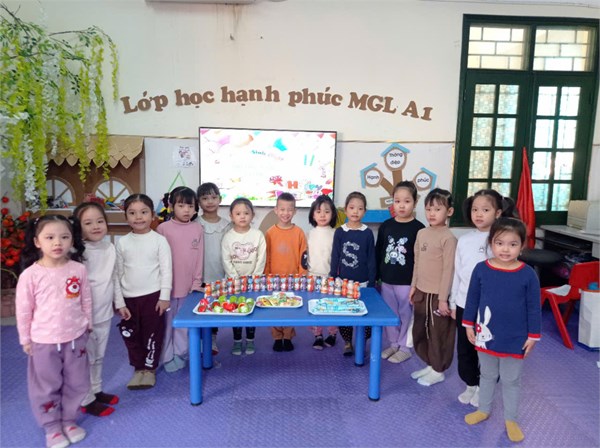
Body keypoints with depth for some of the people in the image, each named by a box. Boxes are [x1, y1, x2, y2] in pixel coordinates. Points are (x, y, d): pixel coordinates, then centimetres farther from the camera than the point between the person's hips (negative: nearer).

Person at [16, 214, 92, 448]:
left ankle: (69, 420, 38)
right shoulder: (30, 275, -14)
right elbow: (23, 309, -5)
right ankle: (52, 427, 33)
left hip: (75, 338, 2)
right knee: (46, 387, 13)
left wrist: (87, 326, 9)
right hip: (44, 341, -2)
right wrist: (25, 339, 1)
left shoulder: (79, 270, -8)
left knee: (76, 384, 16)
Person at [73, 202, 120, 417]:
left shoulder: (110, 247, 0)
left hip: (105, 313, 6)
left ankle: (96, 391, 38)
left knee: (98, 357, 21)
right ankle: (87, 400, 24)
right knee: (86, 359, 8)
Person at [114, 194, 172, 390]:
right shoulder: (122, 242, 2)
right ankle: (139, 368, 31)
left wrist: (165, 296, -10)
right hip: (129, 298, 3)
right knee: (131, 335, 11)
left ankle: (150, 368, 26)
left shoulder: (159, 240, -5)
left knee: (152, 334, 7)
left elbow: (166, 270, -5)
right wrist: (119, 302, 1)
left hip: (153, 296, -3)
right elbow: (118, 274, 4)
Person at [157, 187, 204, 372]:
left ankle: (180, 354, 30)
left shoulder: (197, 229, -1)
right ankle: (167, 357, 25)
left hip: (188, 285, 2)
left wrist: (196, 283, 2)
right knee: (167, 323, 11)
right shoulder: (163, 228, -7)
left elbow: (199, 258, 3)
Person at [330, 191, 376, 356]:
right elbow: (335, 258, 2)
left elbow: (371, 260, 0)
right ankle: (347, 343, 27)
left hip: (363, 283, -1)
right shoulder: (339, 232, 0)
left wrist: (372, 283, -2)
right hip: (343, 282, 1)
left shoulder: (367, 233, -2)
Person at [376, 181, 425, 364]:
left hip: (407, 282, -4)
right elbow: (378, 252, 8)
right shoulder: (386, 225, 3)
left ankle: (404, 347, 26)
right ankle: (393, 344, 32)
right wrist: (375, 277, 8)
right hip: (386, 280, 4)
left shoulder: (418, 228, -9)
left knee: (406, 314, 8)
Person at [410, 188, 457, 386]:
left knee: (439, 333, 7)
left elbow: (449, 270, -16)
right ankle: (430, 365, 35)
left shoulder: (448, 238, -16)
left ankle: (438, 371, 25)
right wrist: (413, 286, 13)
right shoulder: (421, 233, 5)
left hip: (437, 294, -7)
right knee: (419, 331, 17)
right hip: (421, 292, 7)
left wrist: (443, 298, -16)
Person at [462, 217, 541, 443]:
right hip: (486, 335, 2)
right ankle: (483, 410, 41)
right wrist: (469, 325, 2)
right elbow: (472, 299, 0)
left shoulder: (528, 274, -14)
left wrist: (533, 335, -3)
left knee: (511, 381, 16)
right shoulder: (481, 269, -11)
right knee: (487, 376, 22)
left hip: (515, 339, -1)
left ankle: (511, 419, 35)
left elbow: (534, 307, -5)